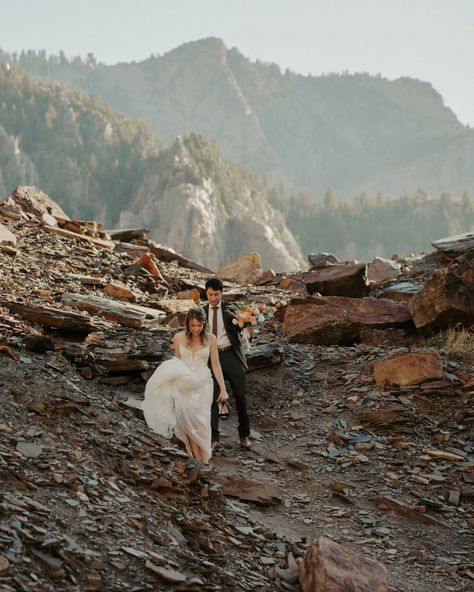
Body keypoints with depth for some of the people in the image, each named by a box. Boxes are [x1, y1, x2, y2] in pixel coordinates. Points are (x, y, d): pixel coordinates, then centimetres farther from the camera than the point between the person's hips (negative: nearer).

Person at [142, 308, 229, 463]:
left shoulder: (210, 339, -4)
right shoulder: (179, 338, -3)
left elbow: (216, 365, 0)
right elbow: (176, 363, 8)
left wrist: (223, 389, -1)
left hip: (203, 384, -1)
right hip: (184, 385, 1)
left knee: (202, 423, -9)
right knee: (189, 423, -4)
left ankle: (205, 461, -9)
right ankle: (197, 460, 2)